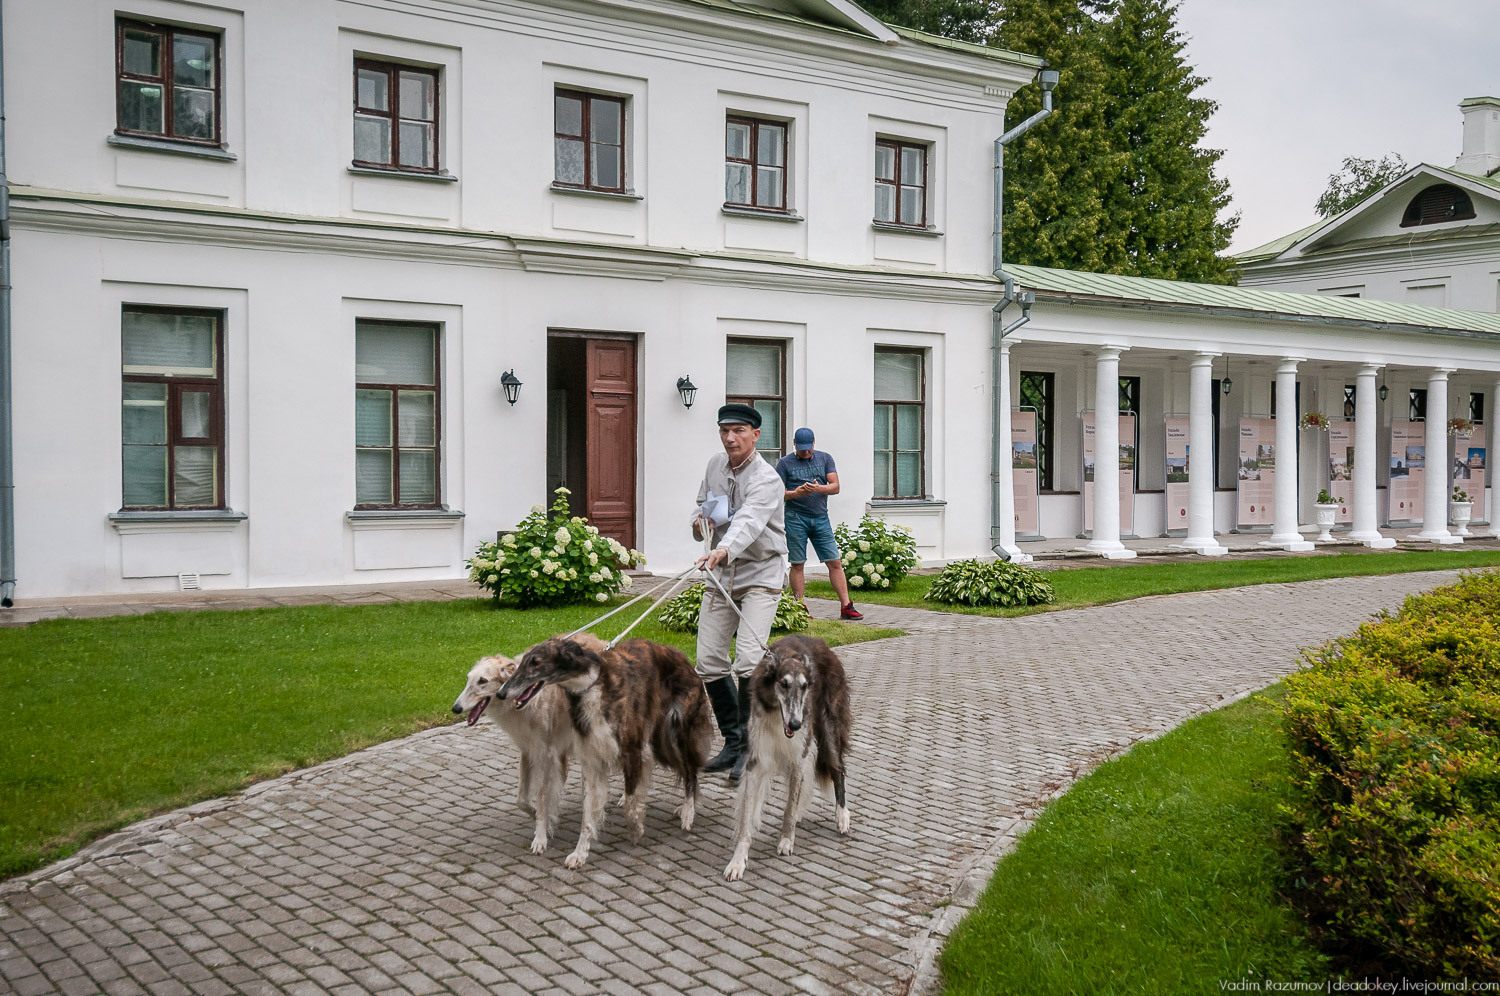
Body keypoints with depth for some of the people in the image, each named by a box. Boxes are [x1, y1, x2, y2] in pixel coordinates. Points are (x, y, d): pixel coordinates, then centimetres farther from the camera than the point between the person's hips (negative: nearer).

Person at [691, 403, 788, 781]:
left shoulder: (766, 479, -18)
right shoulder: (715, 465, 6)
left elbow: (748, 522, -36)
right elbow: (703, 502, 23)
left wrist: (724, 550, -56)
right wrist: (700, 519, -2)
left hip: (760, 576, -7)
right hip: (720, 577, 7)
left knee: (748, 661, -19)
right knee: (709, 662, 2)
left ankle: (749, 749, -5)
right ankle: (733, 742, 18)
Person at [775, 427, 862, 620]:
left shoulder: (825, 459, 11)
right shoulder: (785, 463, 5)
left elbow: (835, 486, 4)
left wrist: (818, 488, -17)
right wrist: (796, 493, -19)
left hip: (820, 518, 2)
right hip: (796, 519, -2)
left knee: (835, 562, -1)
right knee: (797, 565, 0)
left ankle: (846, 606, 1)